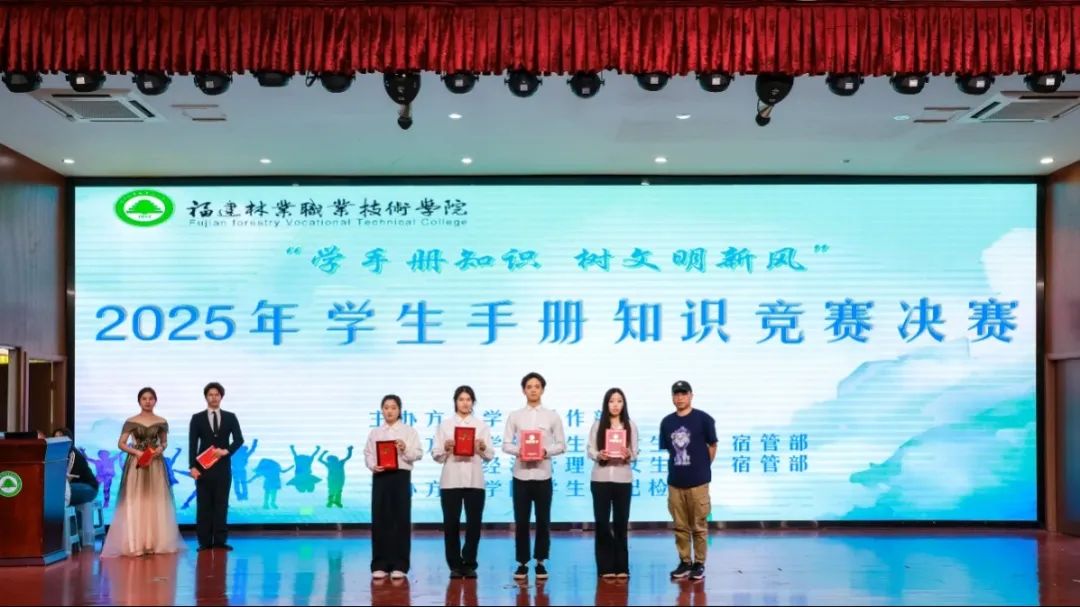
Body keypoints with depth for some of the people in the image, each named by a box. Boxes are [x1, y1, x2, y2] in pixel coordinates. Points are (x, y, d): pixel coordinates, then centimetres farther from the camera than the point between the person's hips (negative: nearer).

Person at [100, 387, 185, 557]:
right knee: (135, 503, -5)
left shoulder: (161, 422, 6)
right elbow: (121, 444, 0)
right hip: (136, 464, -2)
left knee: (156, 502, 2)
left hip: (155, 465, 2)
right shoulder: (131, 422, 0)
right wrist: (136, 452, -15)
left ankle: (155, 542, 9)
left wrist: (161, 448, -5)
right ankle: (135, 544, -3)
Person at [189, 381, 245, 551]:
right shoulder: (197, 418, 4)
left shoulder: (230, 418, 8)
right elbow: (193, 444, -2)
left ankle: (220, 541, 6)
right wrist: (192, 466, -12)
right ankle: (205, 542, 4)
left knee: (222, 504, 2)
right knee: (204, 505, 0)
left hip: (223, 467, 1)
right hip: (204, 467, -1)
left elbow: (239, 439, 0)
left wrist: (226, 451, -17)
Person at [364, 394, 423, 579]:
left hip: (401, 476, -2)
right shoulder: (375, 433, 14)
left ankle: (399, 565, 2)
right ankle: (379, 565, 6)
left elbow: (418, 454, 0)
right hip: (380, 477, 2)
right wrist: (373, 466, -12)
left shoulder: (409, 431, 6)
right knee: (380, 519, 0)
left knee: (401, 519, -3)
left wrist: (405, 449, -18)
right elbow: (368, 454, 8)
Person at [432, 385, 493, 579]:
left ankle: (469, 564, 12)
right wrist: (446, 448, -16)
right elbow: (436, 455, 4)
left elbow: (490, 456, 6)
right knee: (451, 524, -1)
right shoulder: (445, 425, 8)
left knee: (474, 523, -1)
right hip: (451, 481, -1)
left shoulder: (481, 426, 10)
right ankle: (455, 565, 11)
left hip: (475, 481, 1)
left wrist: (482, 447, -14)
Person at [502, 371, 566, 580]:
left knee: (543, 521, 5)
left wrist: (546, 451, -14)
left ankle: (540, 562, 15)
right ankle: (522, 563, 10)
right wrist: (518, 451, -16)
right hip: (521, 475, 0)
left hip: (543, 475, 0)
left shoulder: (552, 416, 5)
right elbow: (506, 444, 4)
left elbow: (561, 445, 5)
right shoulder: (515, 416, 5)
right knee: (521, 521, 2)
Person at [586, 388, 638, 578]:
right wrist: (599, 455, -19)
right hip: (601, 479, 0)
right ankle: (606, 566, 8)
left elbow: (635, 453, 4)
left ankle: (621, 566, 11)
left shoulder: (631, 426, 5)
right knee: (602, 523, 1)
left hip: (623, 479, 0)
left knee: (621, 523, 3)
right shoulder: (597, 425, 4)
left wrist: (629, 455, -18)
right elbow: (590, 450, 2)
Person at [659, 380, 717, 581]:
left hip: (698, 482, -4)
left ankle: (699, 564, 12)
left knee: (699, 526, 2)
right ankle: (685, 562, 19)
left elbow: (712, 446, 4)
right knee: (680, 526, 9)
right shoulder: (667, 422, 7)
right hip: (675, 482, 4)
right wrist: (678, 466, 9)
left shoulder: (703, 419, -4)